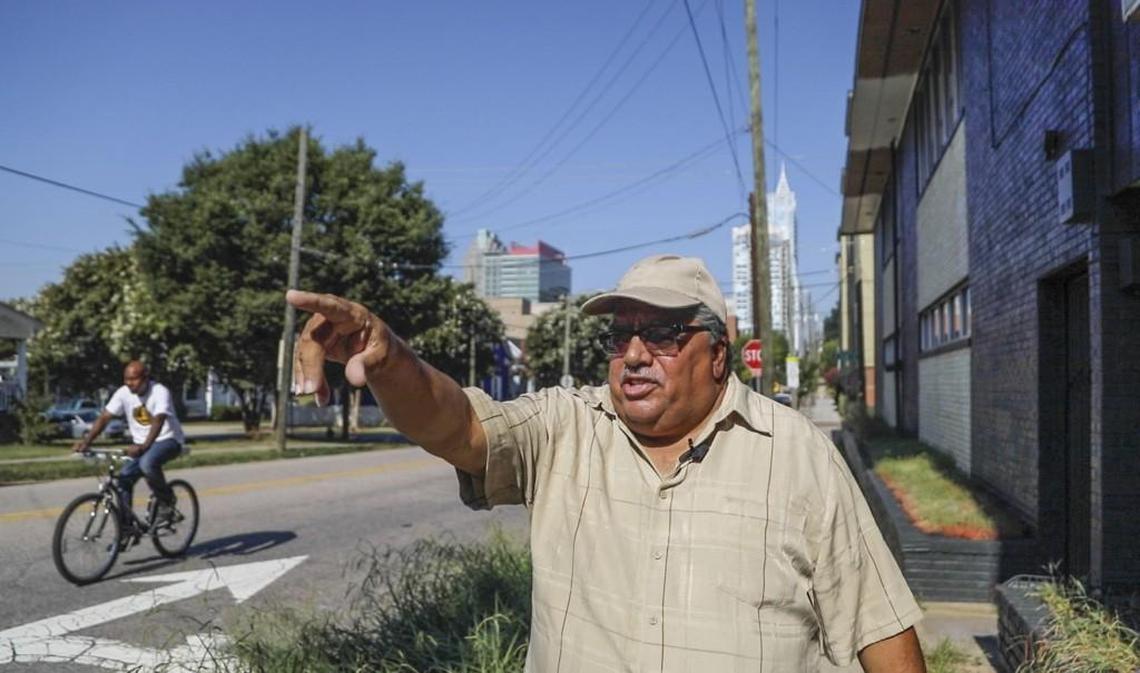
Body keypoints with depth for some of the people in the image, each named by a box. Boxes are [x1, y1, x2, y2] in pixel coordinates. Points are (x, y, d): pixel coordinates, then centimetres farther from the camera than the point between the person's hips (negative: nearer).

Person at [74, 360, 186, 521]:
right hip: (141, 444, 6)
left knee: (147, 463, -33)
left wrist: (144, 447, -49)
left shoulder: (160, 392, -21)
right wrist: (87, 441, -25)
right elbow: (104, 417, -10)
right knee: (124, 477, -11)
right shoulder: (123, 393, -6)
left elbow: (158, 421, -34)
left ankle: (167, 500, -9)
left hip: (167, 440, -6)